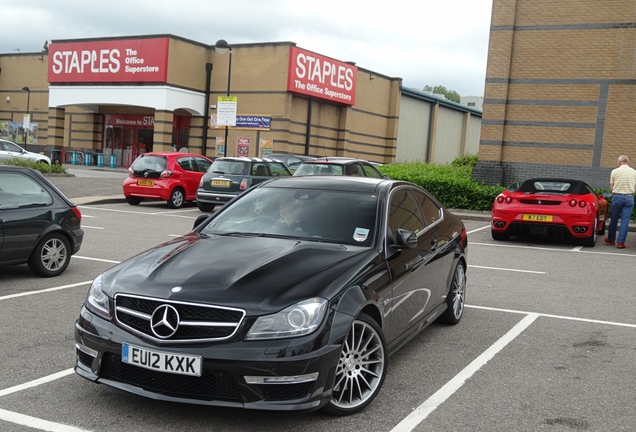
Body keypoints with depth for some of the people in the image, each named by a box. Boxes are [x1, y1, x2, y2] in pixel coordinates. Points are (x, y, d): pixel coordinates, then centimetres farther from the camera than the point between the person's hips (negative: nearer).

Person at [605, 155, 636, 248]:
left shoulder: (615, 171, -3)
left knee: (613, 220, 12)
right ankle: (620, 242, -1)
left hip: (617, 196, -1)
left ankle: (611, 240, 24)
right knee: (625, 221, 2)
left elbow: (611, 188, 1)